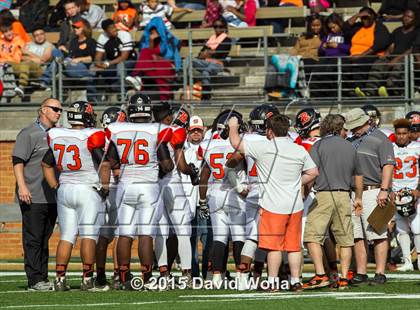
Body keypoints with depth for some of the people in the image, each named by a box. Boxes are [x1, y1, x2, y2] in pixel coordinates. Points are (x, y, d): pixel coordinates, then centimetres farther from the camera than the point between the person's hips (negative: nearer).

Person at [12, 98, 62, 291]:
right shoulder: (29, 134, -6)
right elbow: (18, 161, -11)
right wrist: (22, 186, -21)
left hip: (52, 197, 7)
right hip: (33, 198, -7)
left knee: (45, 239, 10)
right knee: (33, 239, -5)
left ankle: (43, 278, 14)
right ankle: (35, 280, -6)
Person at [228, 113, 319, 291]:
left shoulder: (263, 148, -10)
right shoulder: (300, 150, 5)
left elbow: (236, 143, -1)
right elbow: (313, 173, 11)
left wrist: (233, 127, 16)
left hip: (273, 205, -4)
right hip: (295, 205, 4)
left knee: (274, 245, 0)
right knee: (294, 246, 9)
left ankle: (273, 282, 1)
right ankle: (296, 281, 11)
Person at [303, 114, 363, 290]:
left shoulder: (319, 145, -3)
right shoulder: (349, 147, 14)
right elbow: (358, 175, 25)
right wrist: (358, 198, 37)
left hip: (323, 195, -5)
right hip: (344, 196, 5)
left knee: (313, 236, -5)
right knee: (344, 239, 9)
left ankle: (320, 275, -15)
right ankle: (344, 279, 8)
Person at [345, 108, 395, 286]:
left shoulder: (379, 139, -2)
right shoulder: (351, 142, 20)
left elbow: (388, 165, -10)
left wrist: (384, 190, -18)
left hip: (372, 192, -7)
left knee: (377, 234, -7)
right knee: (357, 236, 6)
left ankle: (380, 274, -7)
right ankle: (361, 273, 10)